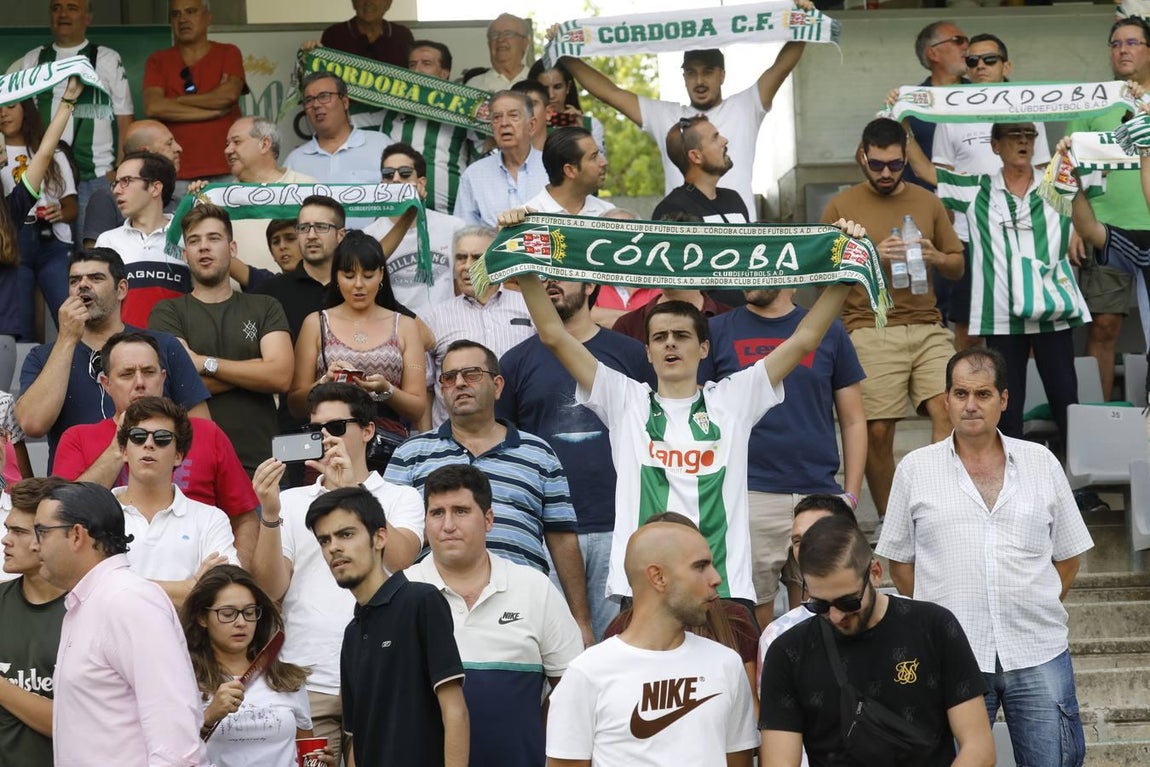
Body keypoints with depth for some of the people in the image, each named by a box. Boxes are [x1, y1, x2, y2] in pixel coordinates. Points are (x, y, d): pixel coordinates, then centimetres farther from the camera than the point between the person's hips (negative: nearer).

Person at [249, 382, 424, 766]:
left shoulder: (401, 499, 10)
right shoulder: (291, 501, 13)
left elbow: (399, 559, -11)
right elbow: (270, 587, 2)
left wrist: (350, 489, -14)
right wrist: (269, 514, -10)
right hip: (307, 683, 1)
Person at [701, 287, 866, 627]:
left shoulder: (829, 332, 10)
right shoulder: (718, 331, 8)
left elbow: (853, 420, 12)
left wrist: (851, 496, 3)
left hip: (819, 495, 1)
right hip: (747, 497, -1)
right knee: (752, 616, 0)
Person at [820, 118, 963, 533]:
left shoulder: (927, 202, 16)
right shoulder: (841, 206, 7)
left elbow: (957, 266, 20)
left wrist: (935, 257, -3)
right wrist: (872, 257, -11)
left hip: (927, 327, 3)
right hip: (870, 331, -2)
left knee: (947, 411, -16)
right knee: (878, 430, -4)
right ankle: (886, 520, 11)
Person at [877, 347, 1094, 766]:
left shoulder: (1042, 463, 8)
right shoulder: (916, 469, 5)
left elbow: (1068, 557, 14)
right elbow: (900, 561, 9)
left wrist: (1037, 611, 6)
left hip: (1038, 653, 1)